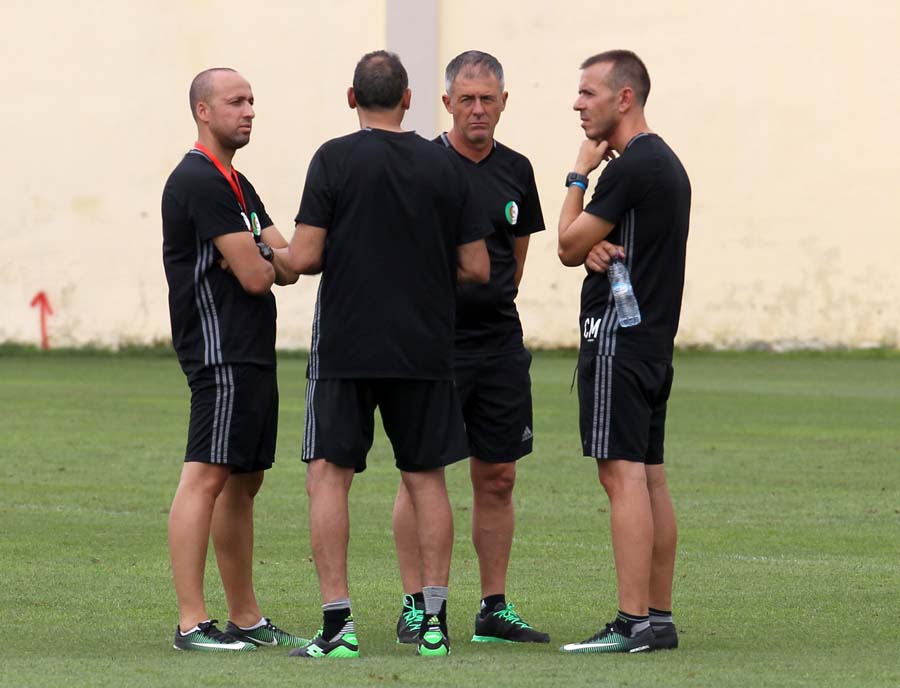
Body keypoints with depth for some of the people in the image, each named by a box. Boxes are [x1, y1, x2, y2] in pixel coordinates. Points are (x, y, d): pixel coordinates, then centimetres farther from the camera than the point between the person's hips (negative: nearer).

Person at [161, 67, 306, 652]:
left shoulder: (236, 185, 20)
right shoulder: (199, 181, -12)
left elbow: (286, 263, 13)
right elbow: (256, 276, -16)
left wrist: (262, 260, -8)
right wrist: (264, 261, 6)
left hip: (251, 353, 11)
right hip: (222, 353, -11)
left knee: (244, 482, 13)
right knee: (207, 476, -13)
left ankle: (247, 618, 18)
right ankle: (191, 623, -17)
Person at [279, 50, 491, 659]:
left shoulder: (335, 159, -6)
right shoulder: (445, 165, 3)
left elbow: (305, 257, -11)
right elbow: (477, 269, 4)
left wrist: (281, 259, 13)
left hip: (345, 346, -3)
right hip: (425, 350, 3)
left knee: (329, 475, 2)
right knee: (427, 478, 10)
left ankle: (338, 622, -5)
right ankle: (434, 621, 8)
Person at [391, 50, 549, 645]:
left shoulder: (516, 171, 10)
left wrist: (495, 301, 14)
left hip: (499, 341, 5)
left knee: (498, 476, 7)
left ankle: (495, 609, 13)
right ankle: (415, 608, 2)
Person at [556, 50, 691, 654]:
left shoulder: (631, 167, -15)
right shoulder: (666, 162, 17)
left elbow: (570, 246, -9)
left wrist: (580, 175, 1)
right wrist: (597, 249, -2)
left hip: (617, 336, -10)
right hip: (653, 338, 10)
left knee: (623, 473, -12)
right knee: (650, 477, 10)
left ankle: (632, 624, -16)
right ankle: (659, 617, 11)